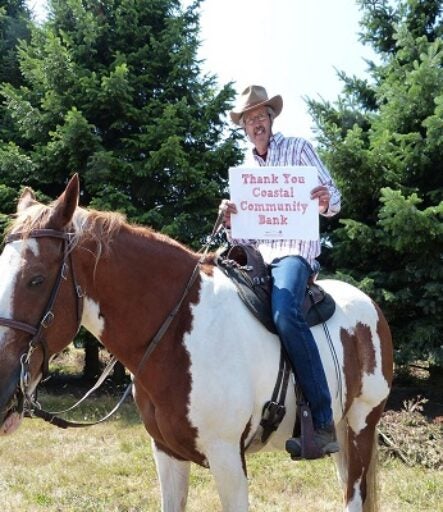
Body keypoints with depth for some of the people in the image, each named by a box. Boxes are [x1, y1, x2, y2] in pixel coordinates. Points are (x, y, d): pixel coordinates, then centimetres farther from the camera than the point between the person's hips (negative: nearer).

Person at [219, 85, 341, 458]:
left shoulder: (299, 148, 8)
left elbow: (333, 199, 3)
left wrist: (326, 202, -21)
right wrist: (230, 222, -4)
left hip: (295, 250, -6)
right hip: (258, 257, 6)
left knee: (285, 313, -34)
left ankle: (323, 422, -32)